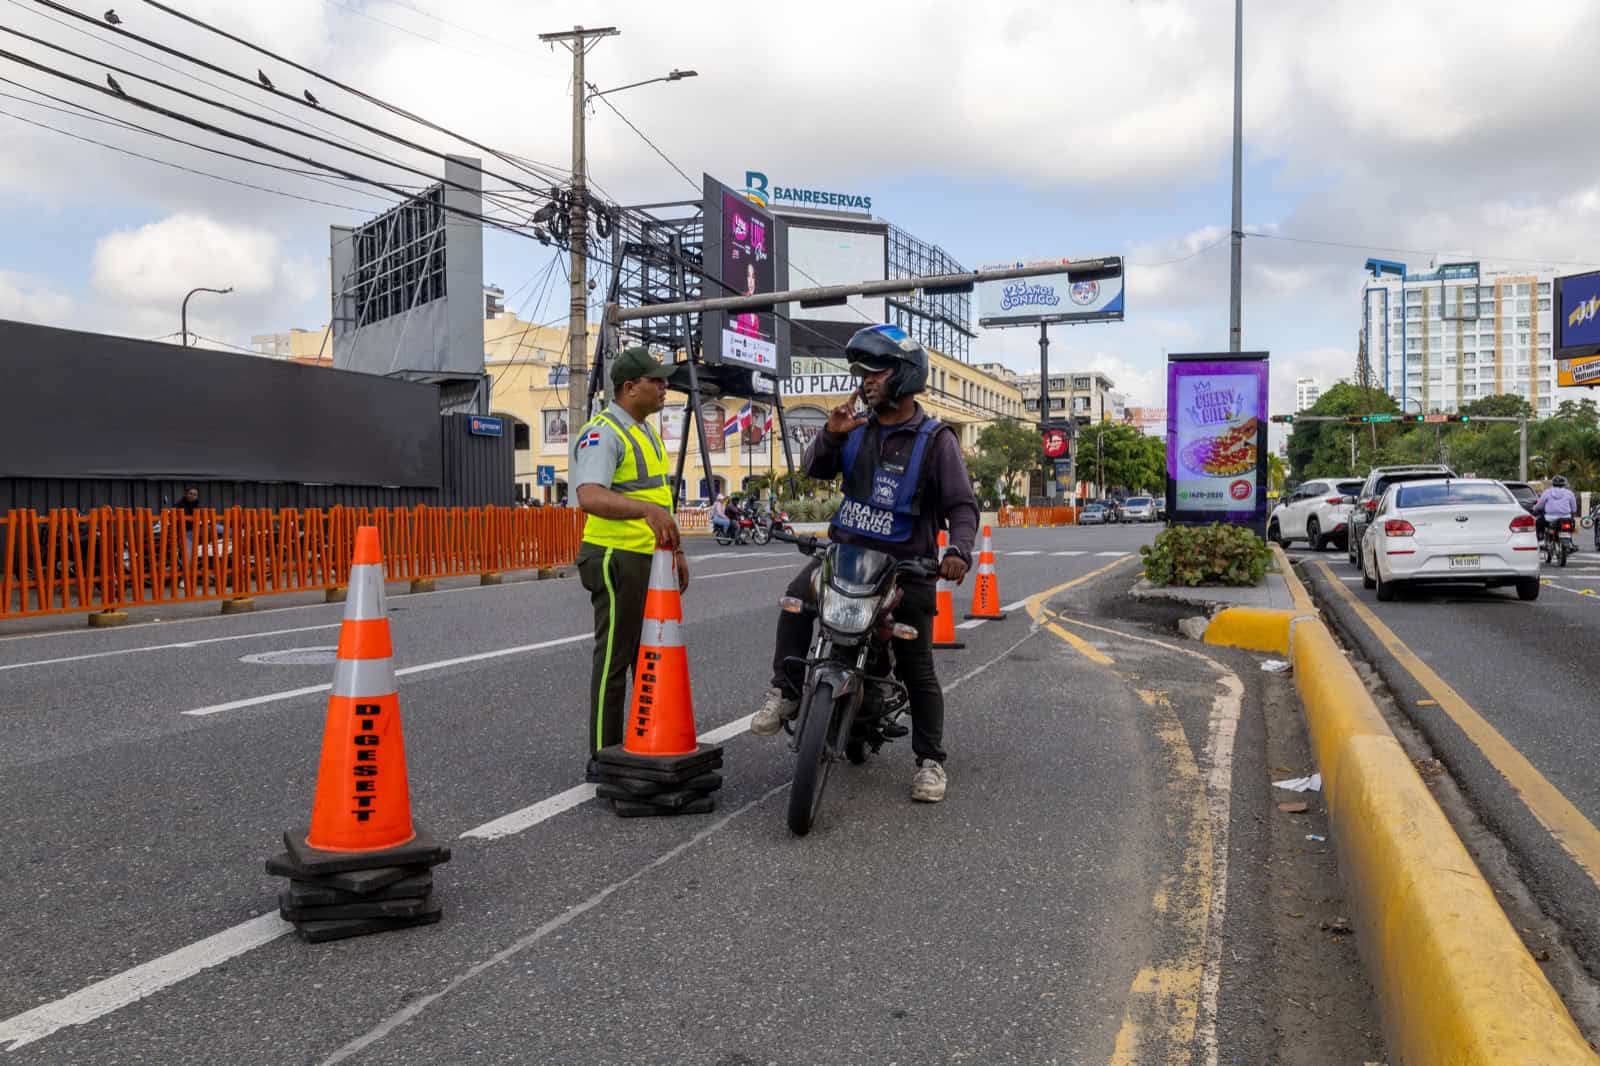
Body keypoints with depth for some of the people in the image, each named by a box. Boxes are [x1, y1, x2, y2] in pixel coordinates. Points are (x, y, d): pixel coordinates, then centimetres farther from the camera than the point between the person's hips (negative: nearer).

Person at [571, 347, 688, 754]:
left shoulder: (647, 433, 16)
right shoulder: (602, 433, -15)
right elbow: (590, 497, -32)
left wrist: (676, 550, 23)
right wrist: (647, 509, -45)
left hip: (653, 562, 10)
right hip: (619, 562, -10)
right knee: (614, 659, -3)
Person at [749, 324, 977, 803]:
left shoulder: (935, 439, -5)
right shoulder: (858, 428, 7)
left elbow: (961, 504, -9)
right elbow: (815, 469, 8)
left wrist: (958, 551, -27)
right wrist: (831, 435, -11)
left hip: (906, 564, -3)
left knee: (917, 668, 2)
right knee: (798, 596, -27)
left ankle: (930, 760, 13)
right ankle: (784, 692, -16)